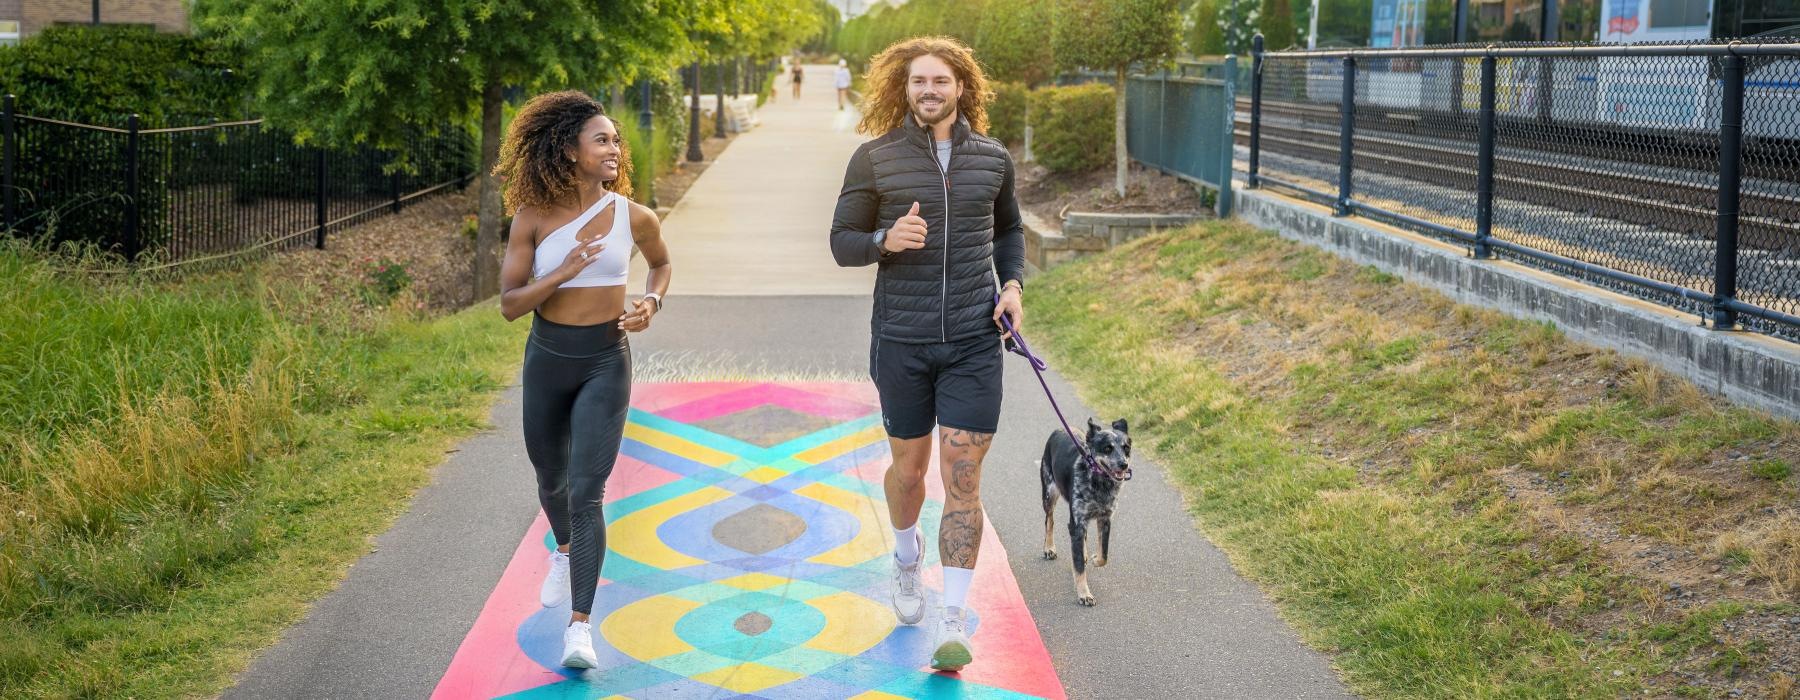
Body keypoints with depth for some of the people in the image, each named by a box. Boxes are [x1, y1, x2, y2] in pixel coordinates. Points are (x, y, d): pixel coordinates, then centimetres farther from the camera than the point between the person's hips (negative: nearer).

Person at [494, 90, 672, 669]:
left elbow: (661, 262, 15)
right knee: (551, 479, 22)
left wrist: (652, 304, -5)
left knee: (586, 492, -12)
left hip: (605, 363, -2)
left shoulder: (633, 217, -7)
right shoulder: (532, 219, -9)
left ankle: (579, 627, -13)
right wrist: (564, 271, -24)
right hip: (547, 360, 2)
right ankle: (564, 552, 56)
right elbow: (509, 304, -10)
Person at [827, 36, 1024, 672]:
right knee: (909, 465, 15)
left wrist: (1012, 286, 2)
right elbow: (842, 242, 2)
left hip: (974, 342, 0)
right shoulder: (875, 159, -3)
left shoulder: (992, 158, 4)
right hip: (901, 342, 0)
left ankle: (954, 625, -2)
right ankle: (906, 560, 47)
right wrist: (885, 241, -19)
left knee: (962, 478, -5)